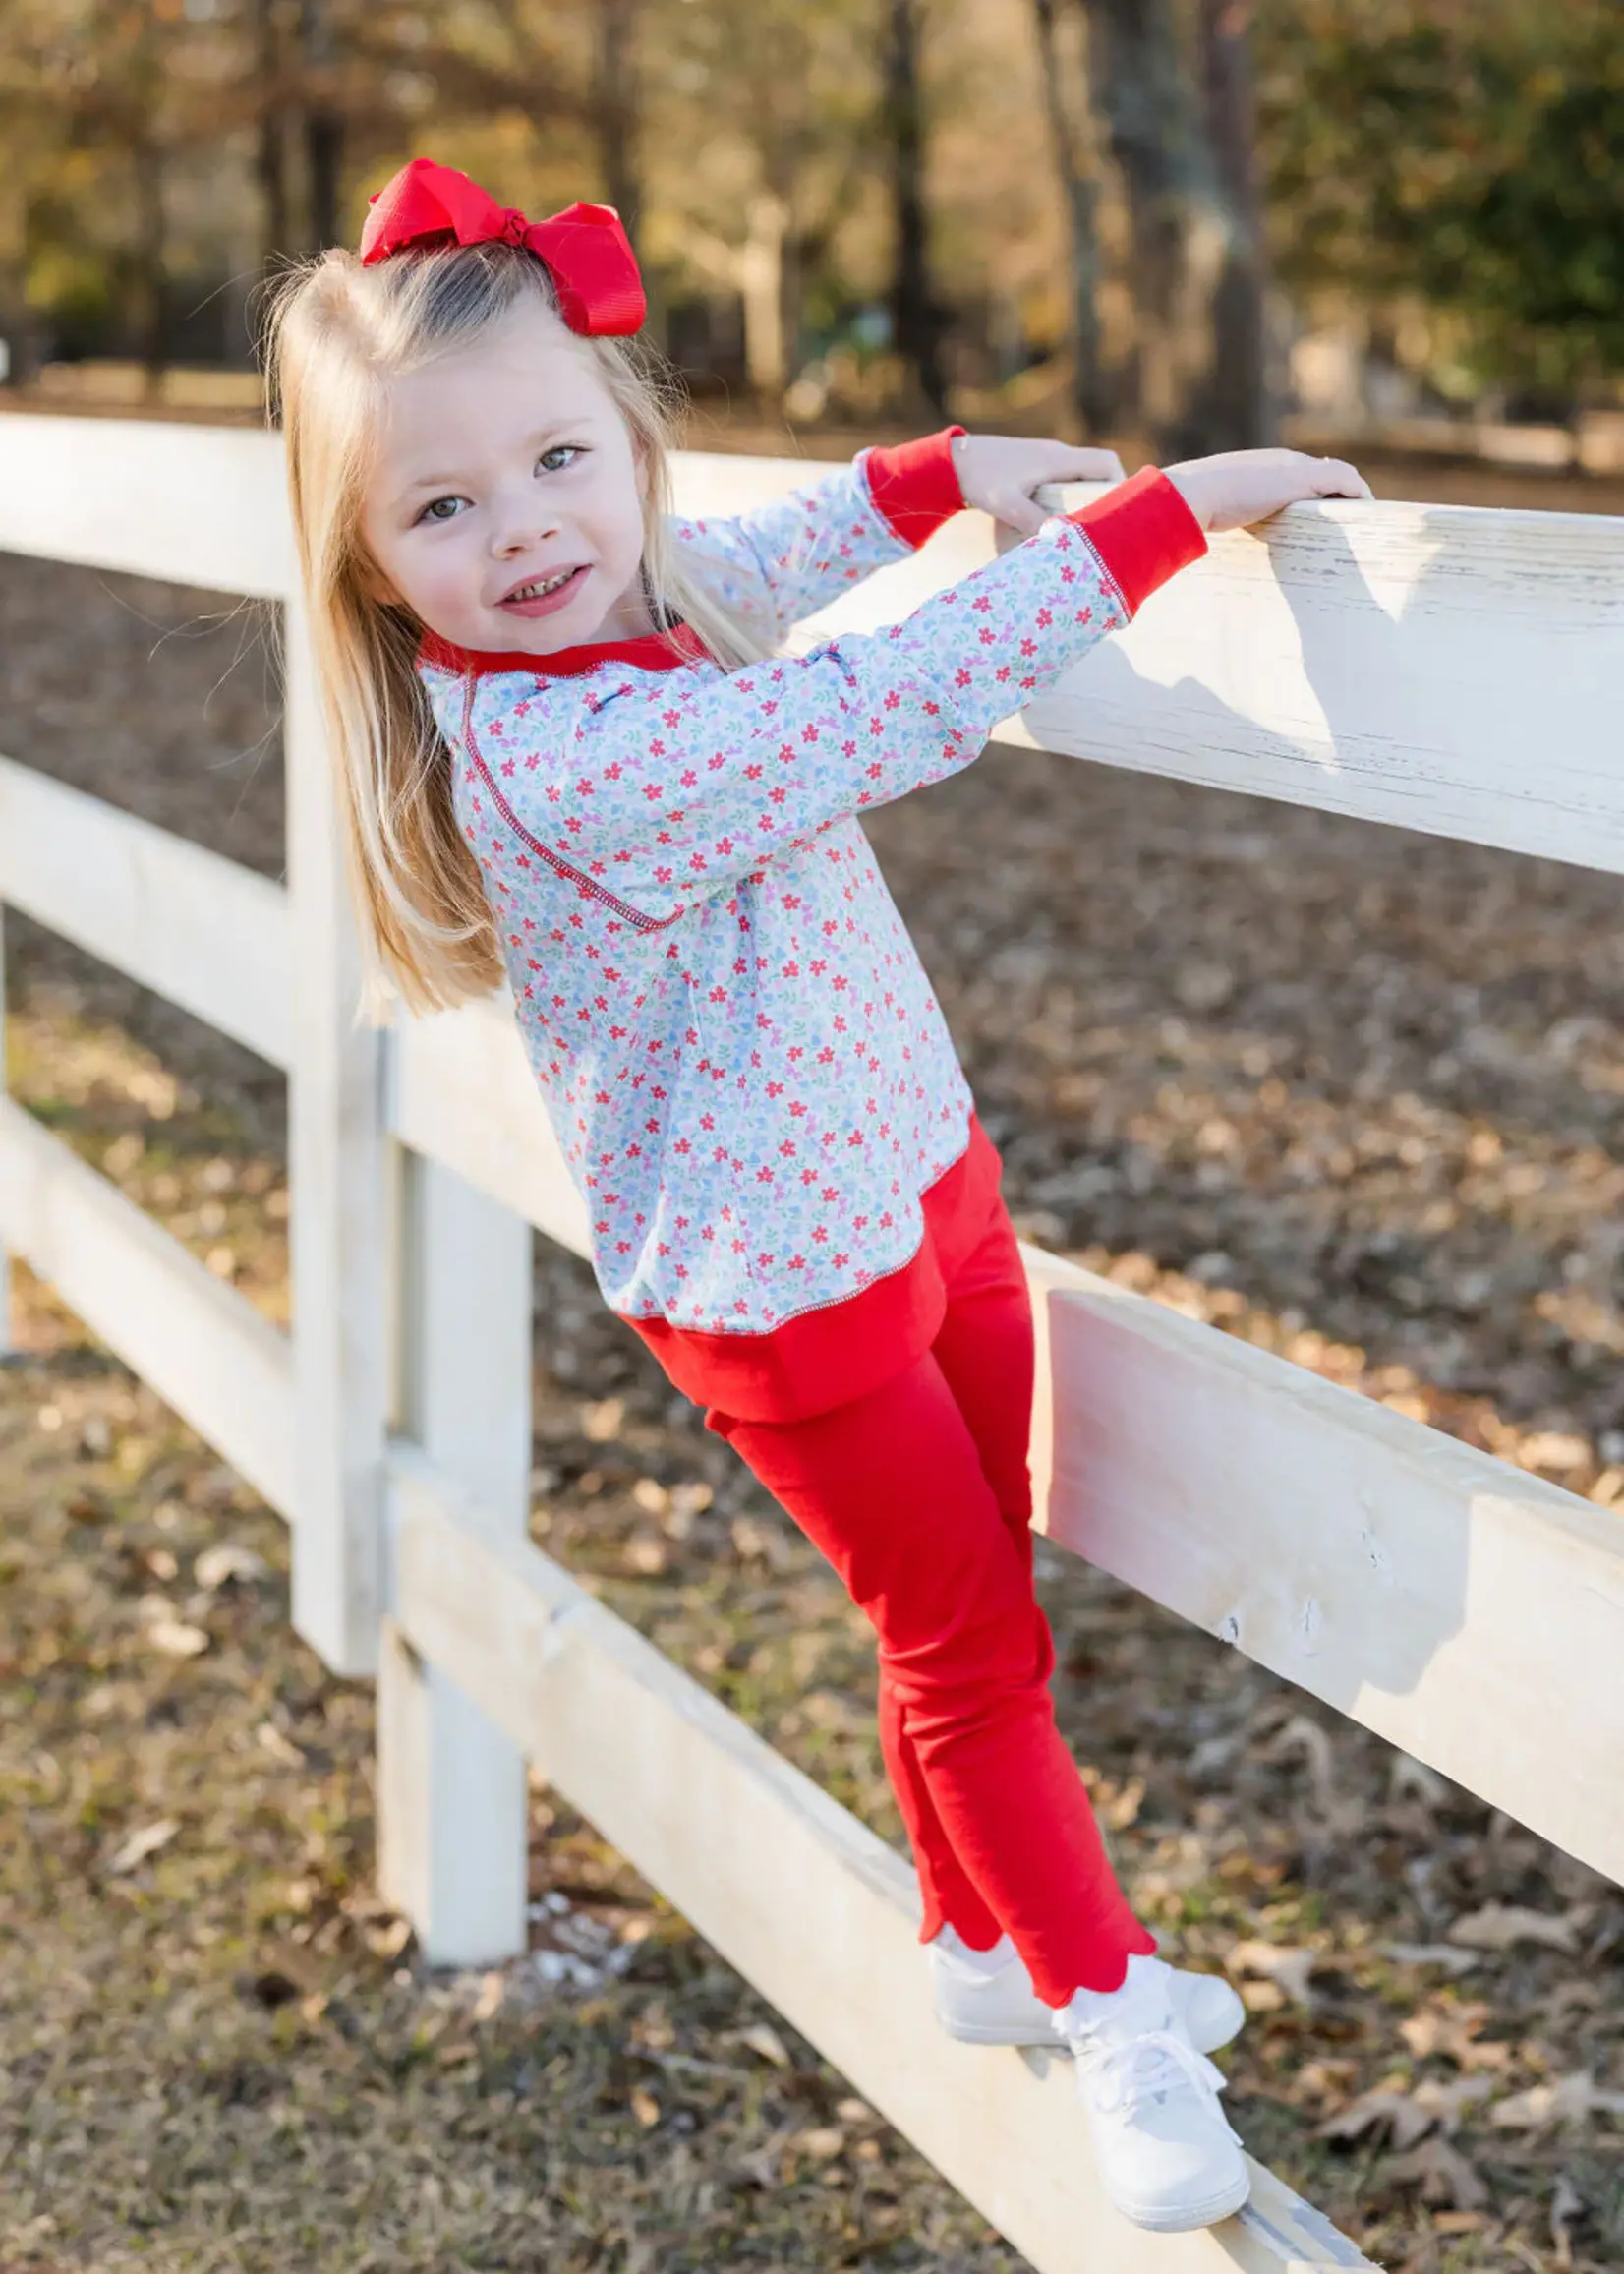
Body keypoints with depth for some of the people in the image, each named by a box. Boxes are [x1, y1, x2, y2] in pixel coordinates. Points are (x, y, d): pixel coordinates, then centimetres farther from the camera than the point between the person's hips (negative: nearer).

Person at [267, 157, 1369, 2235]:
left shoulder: (615, 617, -4)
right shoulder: (569, 761, -33)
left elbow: (754, 566, 21)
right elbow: (893, 709, -35)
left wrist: (933, 474, 18)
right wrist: (1159, 511, -30)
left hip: (916, 1180, 9)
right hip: (787, 1284, -9)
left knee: (975, 1606, 22)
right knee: (969, 1648, 8)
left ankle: (983, 1941, 42)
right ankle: (1106, 2010, 28)